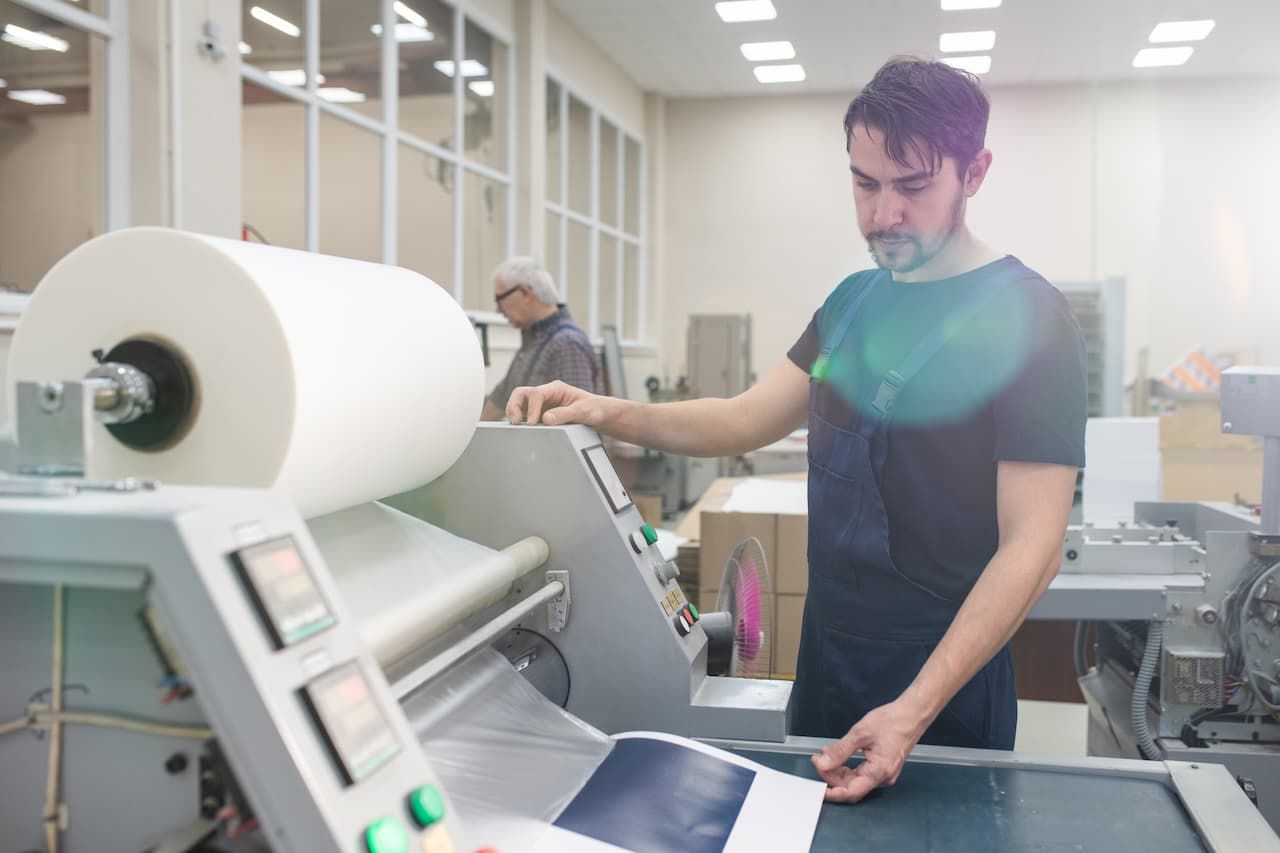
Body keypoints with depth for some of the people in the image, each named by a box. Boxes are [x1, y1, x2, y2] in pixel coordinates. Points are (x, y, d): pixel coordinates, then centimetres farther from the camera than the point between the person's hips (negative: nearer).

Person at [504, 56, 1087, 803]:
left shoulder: (1028, 320, -16)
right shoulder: (855, 300, 7)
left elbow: (1031, 546, -20)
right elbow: (749, 420, 5)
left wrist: (916, 711, -28)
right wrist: (611, 415, -13)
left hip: (944, 682, -6)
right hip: (827, 659, 7)